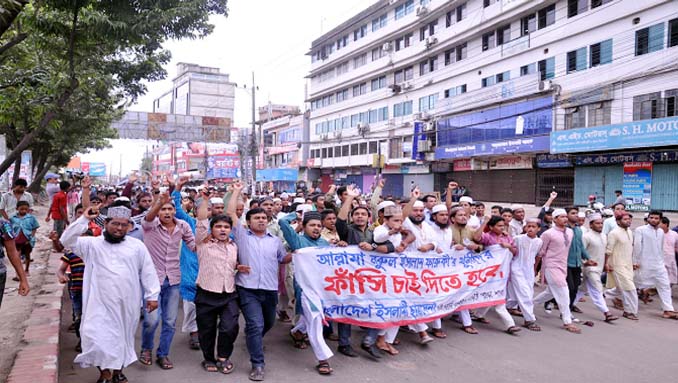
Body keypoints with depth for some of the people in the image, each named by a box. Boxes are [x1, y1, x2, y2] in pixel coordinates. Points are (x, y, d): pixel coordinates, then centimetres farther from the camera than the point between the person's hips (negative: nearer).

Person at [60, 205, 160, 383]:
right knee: (96, 337, -7)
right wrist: (84, 219, -14)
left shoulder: (137, 246, 4)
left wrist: (152, 296, 2)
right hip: (101, 303, -1)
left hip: (127, 304, 1)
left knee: (122, 337, 14)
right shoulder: (92, 244, 3)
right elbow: (67, 240, -9)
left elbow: (148, 272, 5)